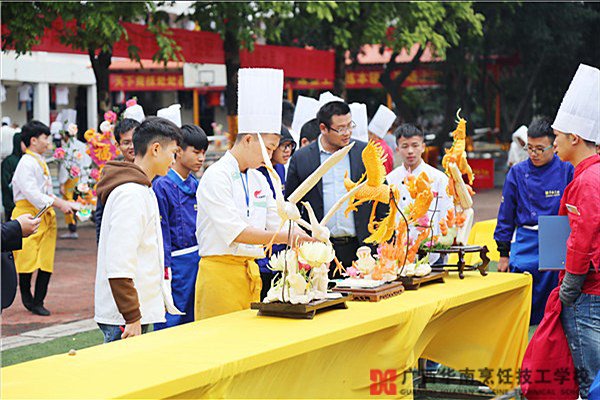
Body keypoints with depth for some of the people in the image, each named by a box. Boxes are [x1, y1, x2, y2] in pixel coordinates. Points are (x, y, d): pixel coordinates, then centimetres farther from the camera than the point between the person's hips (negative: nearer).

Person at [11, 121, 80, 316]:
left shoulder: (41, 163, 17)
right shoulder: (26, 163, -10)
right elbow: (32, 194, -18)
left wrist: (66, 204, 10)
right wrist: (59, 204, -19)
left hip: (45, 215, 8)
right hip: (28, 214, -8)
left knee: (46, 261, 2)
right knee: (27, 258, -3)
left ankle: (38, 302, 8)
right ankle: (26, 297, 14)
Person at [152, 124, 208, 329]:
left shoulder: (195, 184, 12)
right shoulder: (162, 185, -11)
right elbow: (161, 230, -12)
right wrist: (165, 270, -14)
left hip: (199, 259, 7)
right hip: (177, 263, -7)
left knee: (192, 320, 12)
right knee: (171, 322, -4)